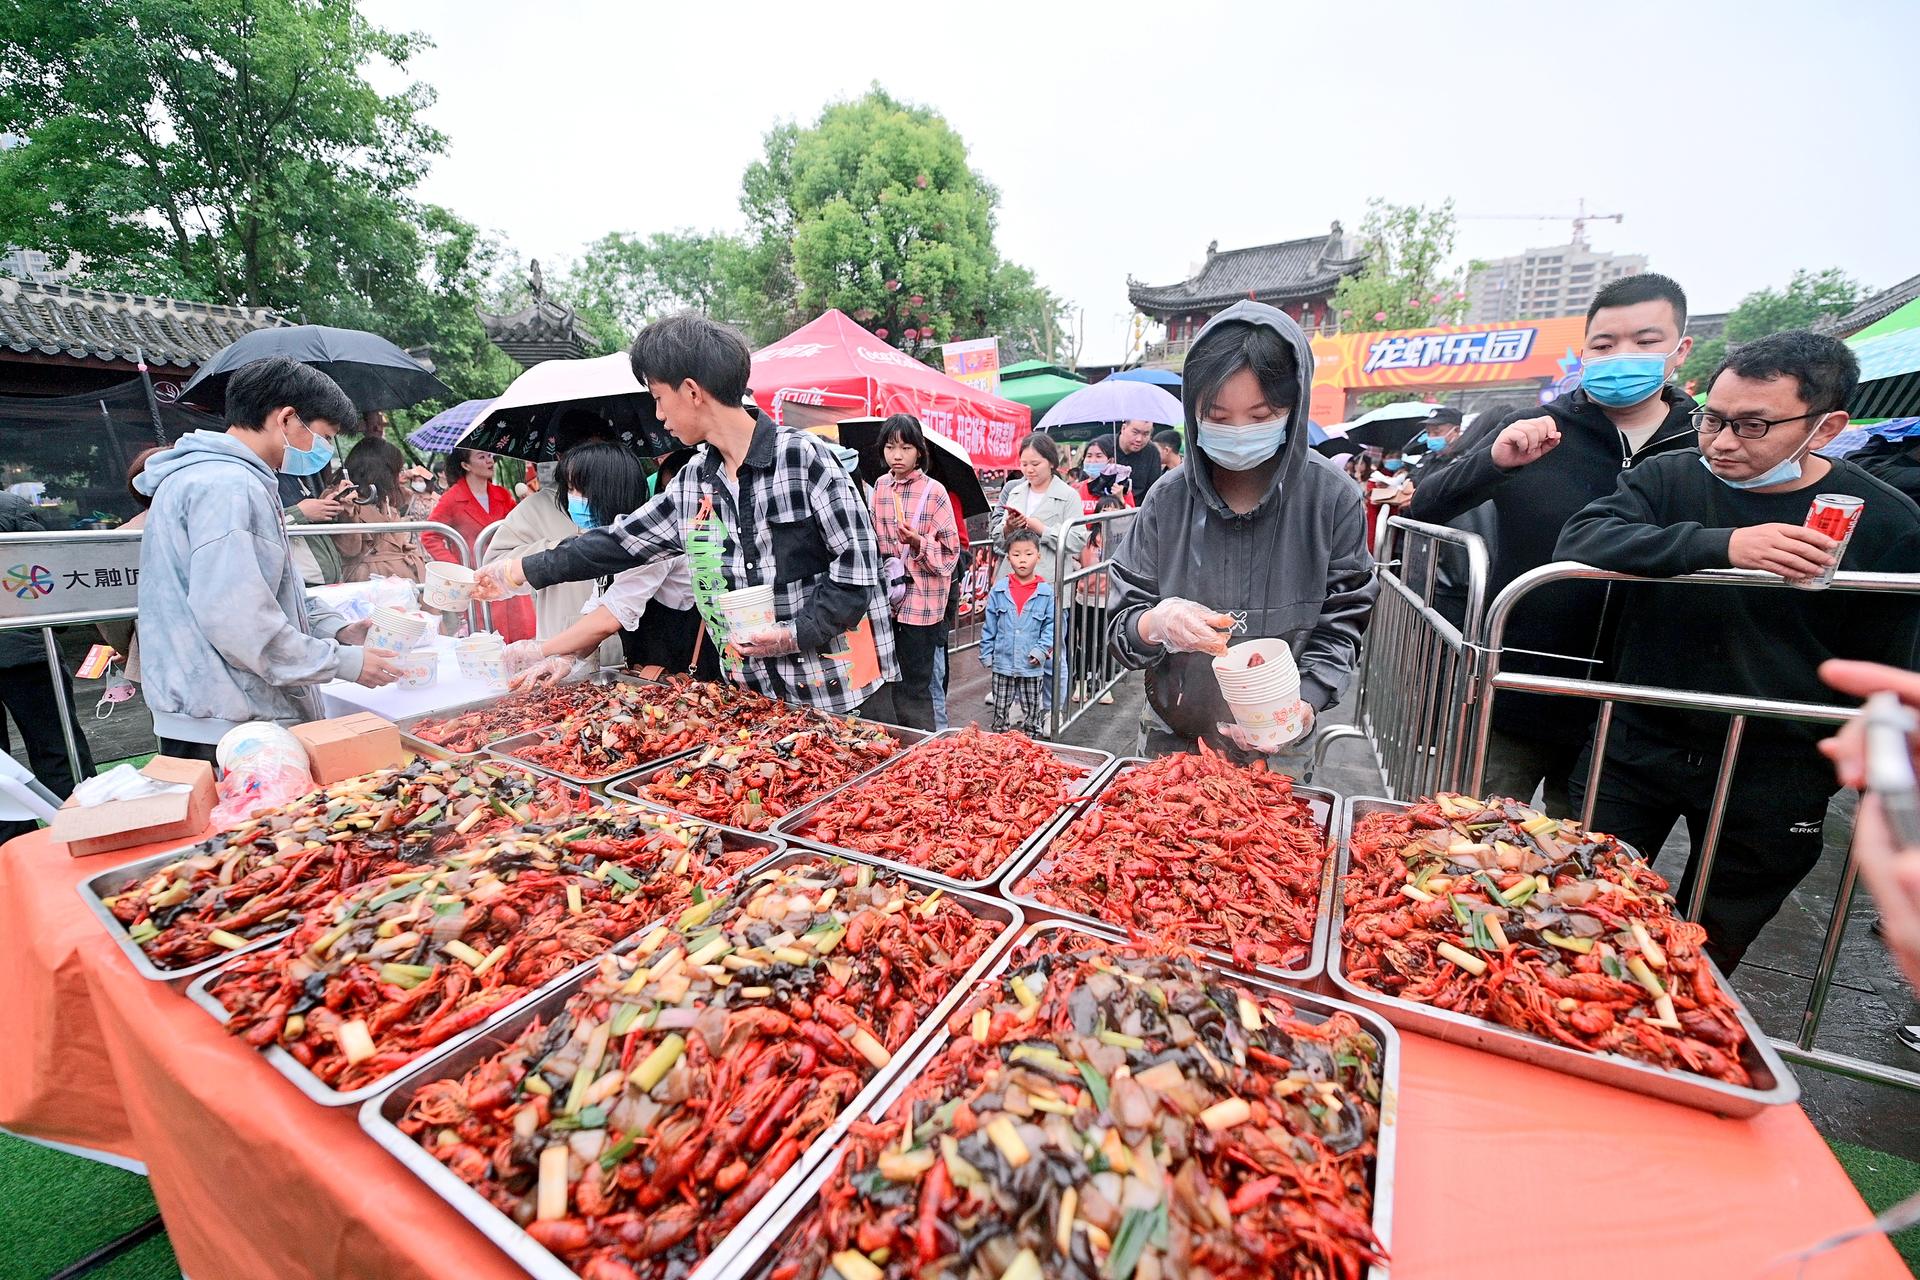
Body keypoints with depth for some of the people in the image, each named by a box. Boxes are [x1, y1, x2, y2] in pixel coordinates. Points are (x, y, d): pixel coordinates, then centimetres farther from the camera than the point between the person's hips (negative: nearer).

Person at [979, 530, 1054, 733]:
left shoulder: (1047, 592, -5)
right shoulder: (999, 590, -1)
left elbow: (1051, 625, -1)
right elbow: (989, 626, 4)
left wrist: (1042, 649, -13)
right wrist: (986, 654, 3)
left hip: (1032, 666, -1)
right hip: (1002, 665, 1)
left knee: (1031, 712, 13)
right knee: (1000, 711, 13)